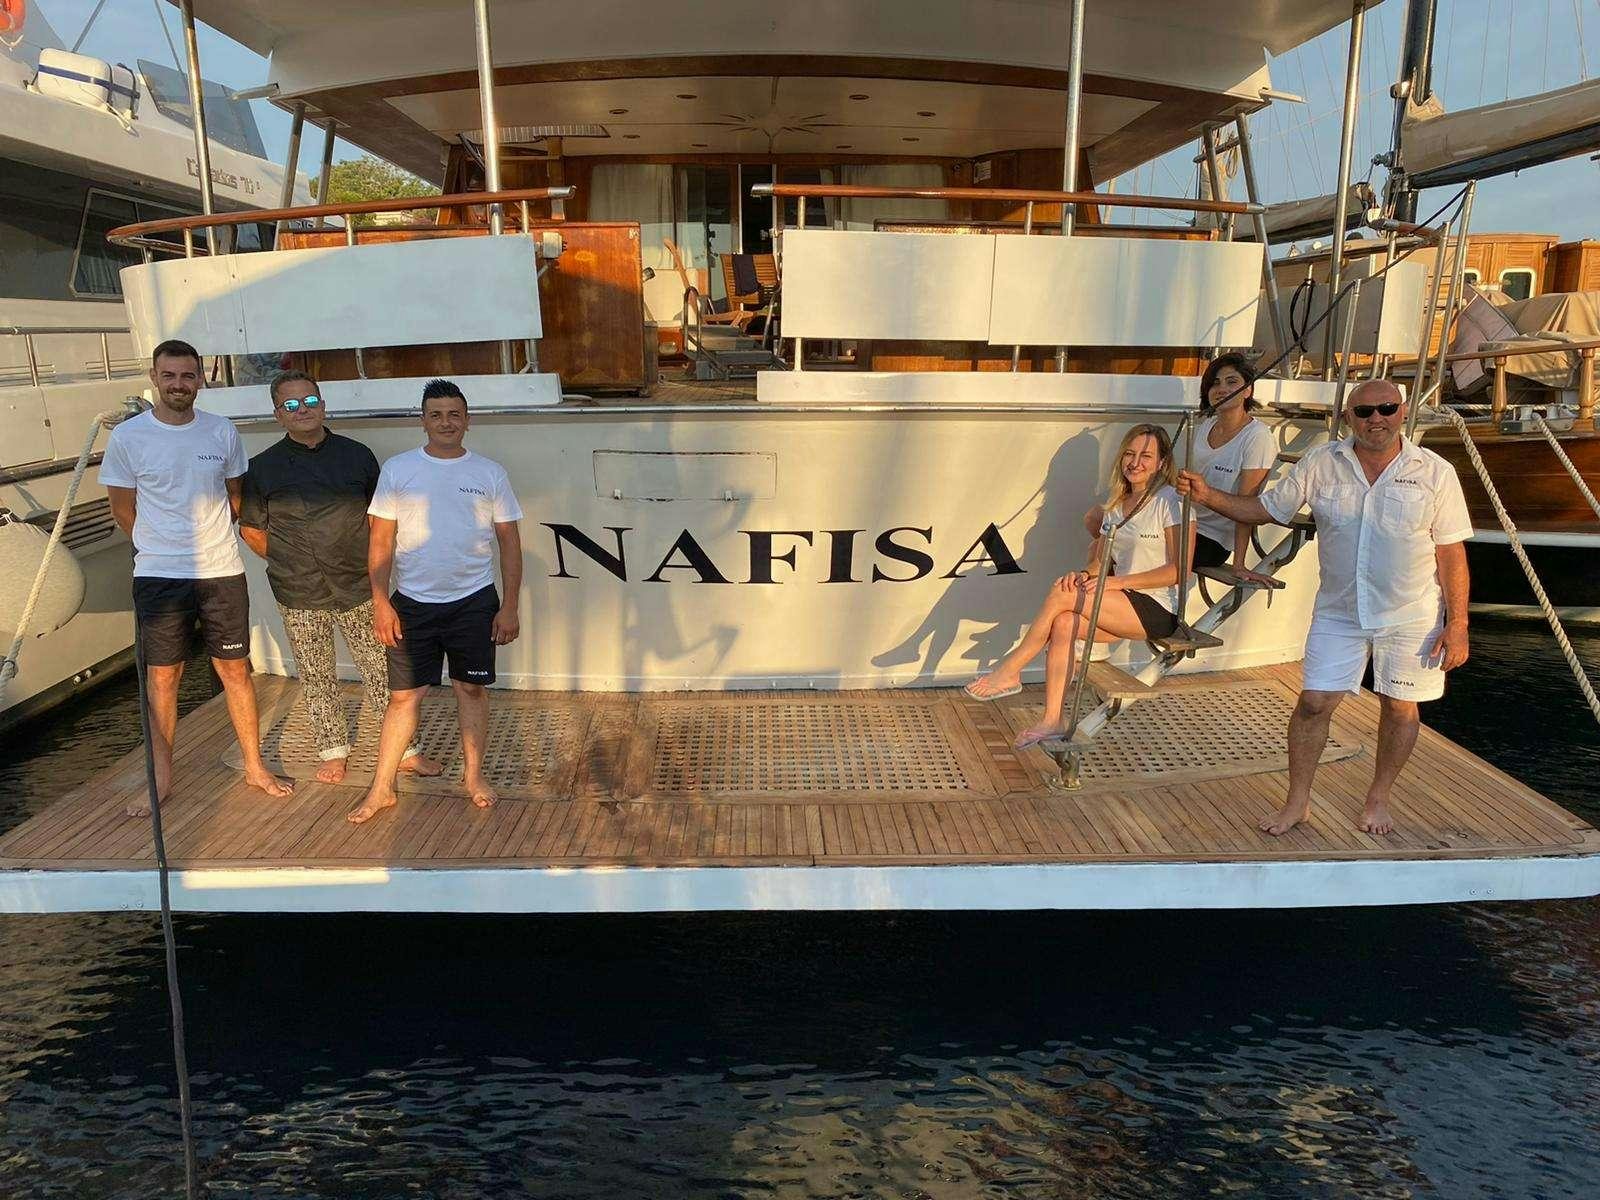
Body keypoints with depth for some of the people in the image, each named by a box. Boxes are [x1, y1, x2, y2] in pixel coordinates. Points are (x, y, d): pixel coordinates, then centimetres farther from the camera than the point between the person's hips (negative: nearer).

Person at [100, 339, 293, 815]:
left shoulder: (223, 432, 0)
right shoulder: (127, 437, -6)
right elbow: (123, 510, 4)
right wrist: (161, 547, 12)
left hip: (222, 571, 1)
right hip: (158, 576, -1)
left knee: (235, 669, 8)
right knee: (162, 676, 7)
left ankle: (255, 766, 21)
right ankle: (161, 776, 21)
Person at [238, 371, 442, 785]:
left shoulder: (357, 455, 2)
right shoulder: (262, 467, 0)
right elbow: (250, 529, 10)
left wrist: (366, 561, 6)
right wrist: (290, 564, 5)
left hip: (358, 590, 0)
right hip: (299, 597, 0)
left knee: (381, 671, 4)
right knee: (317, 680, 11)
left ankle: (405, 750, 15)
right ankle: (334, 753, 26)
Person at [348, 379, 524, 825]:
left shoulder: (489, 474, 1)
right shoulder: (397, 470, 0)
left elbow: (510, 544, 2)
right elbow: (381, 541, 1)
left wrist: (509, 607, -2)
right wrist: (380, 601, -6)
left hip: (473, 602, 0)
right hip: (412, 603, 0)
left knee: (472, 689, 10)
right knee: (403, 696, 4)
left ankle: (473, 775, 26)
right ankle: (382, 788, 14)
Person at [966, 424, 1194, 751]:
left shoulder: (1170, 502, -9)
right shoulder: (1115, 503, 14)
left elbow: (1179, 570, -14)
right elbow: (1099, 562, 14)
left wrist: (1118, 581, -20)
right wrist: (1084, 575, -11)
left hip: (1157, 611, -6)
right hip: (1124, 608, 7)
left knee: (1061, 593, -22)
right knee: (1064, 623, -22)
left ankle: (1010, 672, -9)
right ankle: (1052, 721, -19)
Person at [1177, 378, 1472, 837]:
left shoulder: (1435, 473, -8)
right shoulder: (1321, 465, -4)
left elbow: (1451, 554, -6)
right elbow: (1265, 508, 1)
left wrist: (1457, 624, -8)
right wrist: (1208, 496, -16)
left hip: (1411, 617, -1)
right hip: (1338, 613, 1)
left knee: (1400, 708, 9)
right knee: (1313, 702, -1)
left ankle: (1378, 799, 30)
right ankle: (1297, 802, 15)